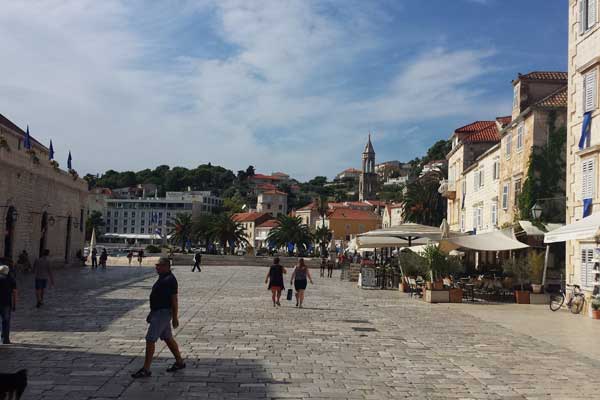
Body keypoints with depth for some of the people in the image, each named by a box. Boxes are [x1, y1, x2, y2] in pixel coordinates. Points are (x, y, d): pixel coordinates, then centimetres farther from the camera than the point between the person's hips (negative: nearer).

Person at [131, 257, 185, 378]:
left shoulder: (170, 280, -18)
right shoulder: (162, 278, 13)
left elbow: (174, 300, -18)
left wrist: (175, 317, -18)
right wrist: (152, 313, 21)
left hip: (163, 313, -10)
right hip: (158, 312, 10)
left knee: (150, 339, -8)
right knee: (168, 338, 17)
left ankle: (146, 370, -2)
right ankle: (180, 362, 28)